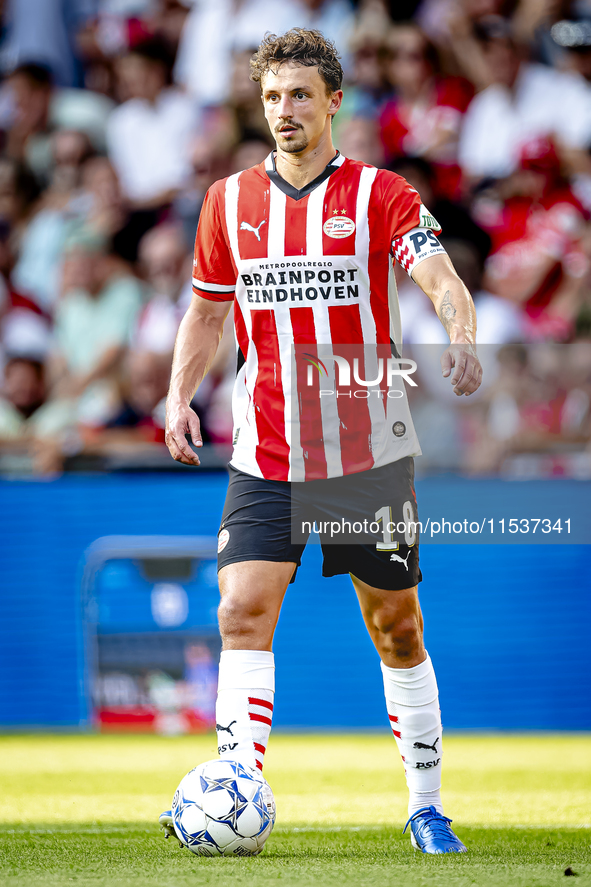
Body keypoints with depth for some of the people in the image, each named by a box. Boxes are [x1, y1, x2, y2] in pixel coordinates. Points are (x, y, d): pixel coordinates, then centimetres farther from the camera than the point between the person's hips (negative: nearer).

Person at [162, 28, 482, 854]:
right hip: (264, 458, 2)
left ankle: (427, 808, 18)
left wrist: (461, 340, -39)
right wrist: (179, 397, 4)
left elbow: (442, 282, -18)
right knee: (243, 612, -14)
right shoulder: (229, 202, 7)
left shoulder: (380, 194, -4)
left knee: (398, 629, 6)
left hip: (370, 454, -2)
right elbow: (206, 312, 18)